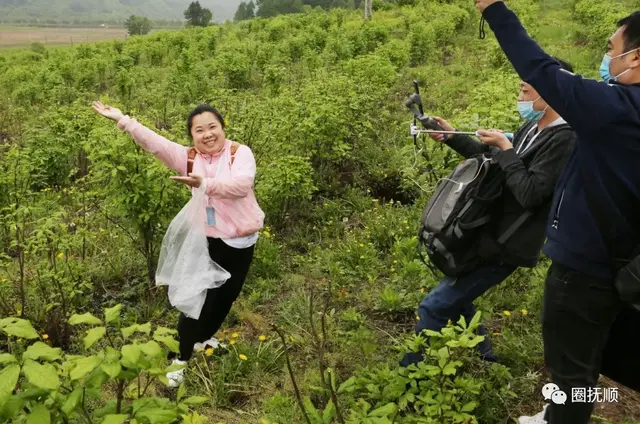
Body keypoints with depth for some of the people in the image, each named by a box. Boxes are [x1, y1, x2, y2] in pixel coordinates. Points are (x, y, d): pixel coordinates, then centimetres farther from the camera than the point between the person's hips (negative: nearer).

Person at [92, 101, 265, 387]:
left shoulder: (240, 153, -12)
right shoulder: (188, 157, -3)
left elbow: (241, 184, -32)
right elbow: (154, 142, -16)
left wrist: (206, 184, -46)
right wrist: (122, 119, -27)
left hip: (242, 239, 1)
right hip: (207, 239, 0)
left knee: (227, 295, 18)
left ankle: (205, 337, 45)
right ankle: (180, 360, 9)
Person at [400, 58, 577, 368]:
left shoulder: (563, 139, -21)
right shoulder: (532, 128, 7)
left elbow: (530, 194, -28)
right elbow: (494, 161, 19)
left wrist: (506, 148, -20)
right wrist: (451, 136, 11)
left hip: (505, 246, -10)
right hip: (490, 234, 10)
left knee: (434, 306, -6)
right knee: (455, 297, 23)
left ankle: (408, 370, 11)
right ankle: (482, 358, 39)